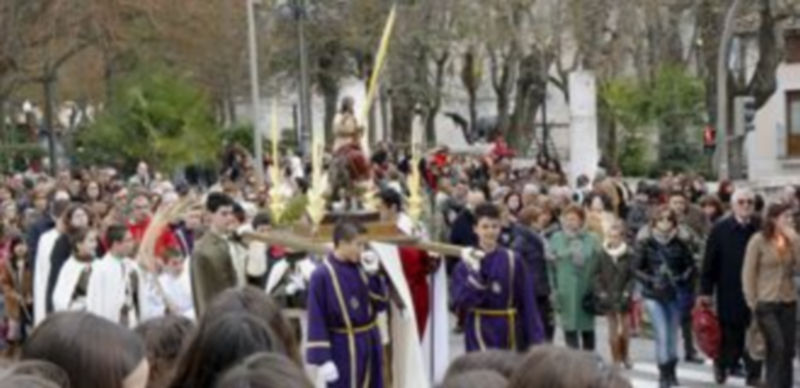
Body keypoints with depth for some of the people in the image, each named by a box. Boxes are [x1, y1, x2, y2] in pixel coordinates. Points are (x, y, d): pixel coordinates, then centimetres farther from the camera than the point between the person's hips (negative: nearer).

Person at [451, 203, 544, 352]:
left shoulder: (513, 260, -2)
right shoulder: (467, 262, -5)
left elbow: (527, 302, -1)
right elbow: (461, 302, -14)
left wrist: (535, 338, -4)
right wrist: (474, 273, -22)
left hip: (509, 333, 2)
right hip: (481, 334, -2)